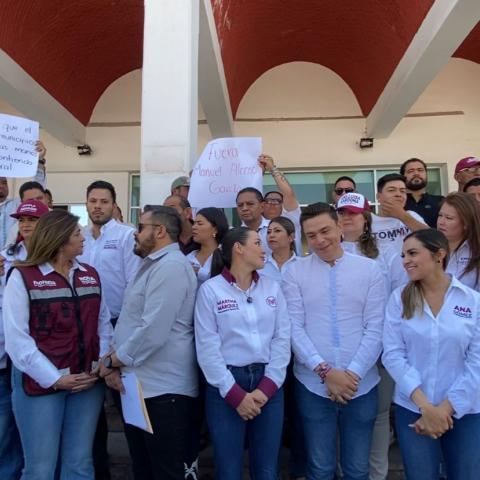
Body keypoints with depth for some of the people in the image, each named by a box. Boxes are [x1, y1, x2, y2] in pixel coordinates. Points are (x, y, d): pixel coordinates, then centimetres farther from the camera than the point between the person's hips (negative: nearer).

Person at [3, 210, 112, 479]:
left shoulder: (90, 275, 8)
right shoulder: (23, 277, -6)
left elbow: (103, 324, 9)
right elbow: (17, 339, -11)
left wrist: (103, 365, -4)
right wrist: (53, 378, -14)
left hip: (88, 383, 4)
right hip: (41, 384, -4)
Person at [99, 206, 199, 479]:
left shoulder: (171, 266, -17)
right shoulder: (152, 265, 16)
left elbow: (153, 331, -24)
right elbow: (133, 323, 14)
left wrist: (112, 361, -11)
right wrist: (116, 360, -1)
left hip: (163, 389, -10)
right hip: (138, 385, 10)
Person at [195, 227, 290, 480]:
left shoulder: (272, 287, 5)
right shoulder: (210, 290, -6)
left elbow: (282, 338, 1)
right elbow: (207, 347, -9)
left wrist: (267, 386, -8)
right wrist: (235, 394, -12)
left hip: (268, 383, 3)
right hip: (226, 386, -3)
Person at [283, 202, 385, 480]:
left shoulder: (370, 269, 0)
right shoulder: (295, 273, -2)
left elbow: (376, 328, -3)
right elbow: (294, 328, -6)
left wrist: (353, 373, -11)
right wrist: (325, 371, -14)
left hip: (362, 385, 1)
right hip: (313, 385, 0)